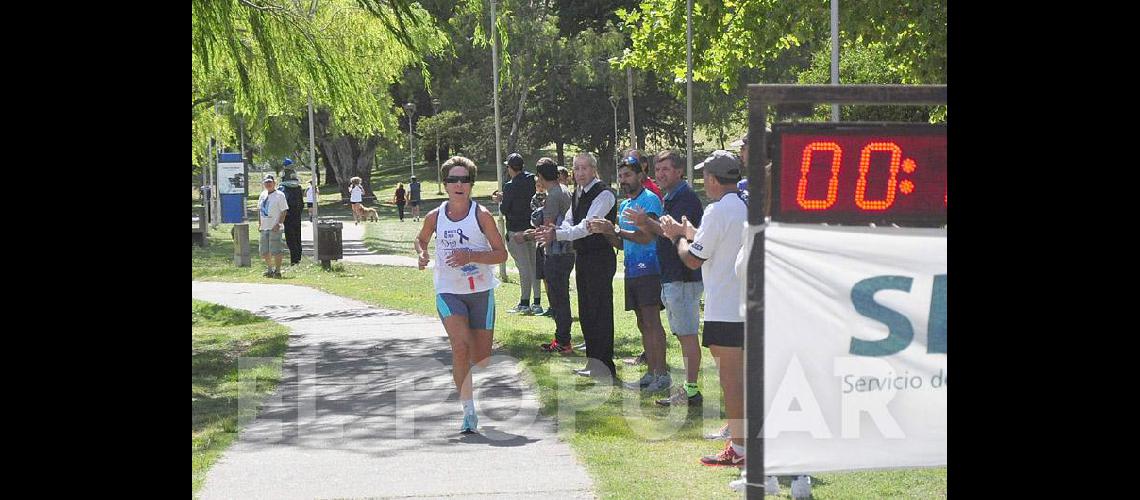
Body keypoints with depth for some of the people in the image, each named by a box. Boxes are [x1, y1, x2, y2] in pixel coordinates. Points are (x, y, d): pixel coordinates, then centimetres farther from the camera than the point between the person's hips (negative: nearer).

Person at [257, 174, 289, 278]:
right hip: (264, 227, 7)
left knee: (276, 250, -7)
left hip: (275, 228, -7)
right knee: (264, 251, 11)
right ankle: (269, 269, 24)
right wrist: (259, 223, 14)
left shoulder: (279, 195, -7)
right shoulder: (263, 195, 14)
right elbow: (259, 210, 22)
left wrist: (279, 223, -17)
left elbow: (284, 211, -10)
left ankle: (277, 270, 1)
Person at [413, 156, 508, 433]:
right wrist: (422, 254, 0)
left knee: (480, 357, 6)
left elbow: (501, 254, -6)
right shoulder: (435, 217, 1)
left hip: (481, 291, 0)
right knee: (460, 347, -21)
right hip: (449, 292, 0)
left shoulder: (481, 215, -7)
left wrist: (470, 256, -21)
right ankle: (468, 411, -12)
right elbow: (421, 239, 23)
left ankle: (464, 369, 45)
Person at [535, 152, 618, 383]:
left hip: (600, 258, -9)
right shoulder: (578, 194, 12)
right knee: (585, 312, 15)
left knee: (600, 313, -6)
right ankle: (593, 363, 25)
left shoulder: (603, 195, -16)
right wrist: (554, 231, -14)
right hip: (582, 257, 9)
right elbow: (569, 222, 9)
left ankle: (605, 367, -1)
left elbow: (588, 226, -25)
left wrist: (557, 235, -33)